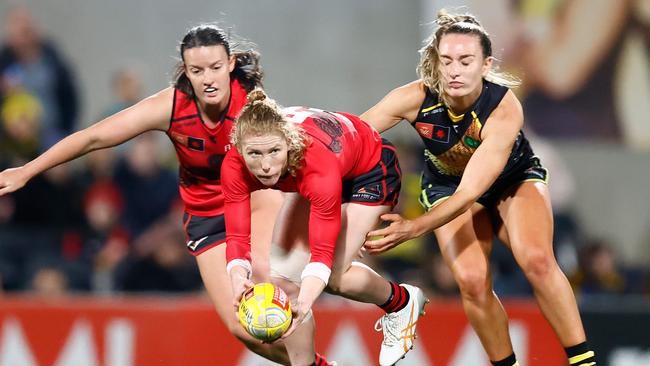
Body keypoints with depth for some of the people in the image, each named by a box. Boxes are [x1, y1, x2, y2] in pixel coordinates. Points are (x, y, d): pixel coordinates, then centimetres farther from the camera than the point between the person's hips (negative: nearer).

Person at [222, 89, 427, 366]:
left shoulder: (318, 165, -45)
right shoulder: (235, 167, -32)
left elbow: (322, 251, -43)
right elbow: (238, 236, -31)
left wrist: (303, 304, -61)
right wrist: (239, 279, -54)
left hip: (370, 169, -5)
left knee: (334, 275, -13)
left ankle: (401, 302, 18)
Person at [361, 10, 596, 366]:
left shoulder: (505, 109, -35)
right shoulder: (415, 99, -29)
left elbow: (470, 192, -39)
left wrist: (413, 228, -49)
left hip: (515, 177, -2)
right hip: (448, 185, 2)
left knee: (536, 259, -29)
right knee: (472, 282, -21)